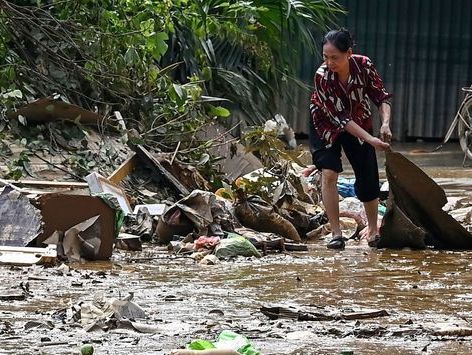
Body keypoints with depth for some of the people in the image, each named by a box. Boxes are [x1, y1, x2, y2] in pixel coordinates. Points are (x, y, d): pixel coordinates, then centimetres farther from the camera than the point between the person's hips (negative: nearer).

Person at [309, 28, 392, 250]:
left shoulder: (363, 65, -27)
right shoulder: (322, 77, -33)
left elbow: (381, 96, -16)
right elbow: (339, 118, -32)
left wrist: (385, 123, -35)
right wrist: (371, 140, -37)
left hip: (359, 121, 3)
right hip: (327, 126, -3)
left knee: (368, 178, 3)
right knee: (329, 173, -20)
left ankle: (373, 231, 23)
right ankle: (336, 234, -15)